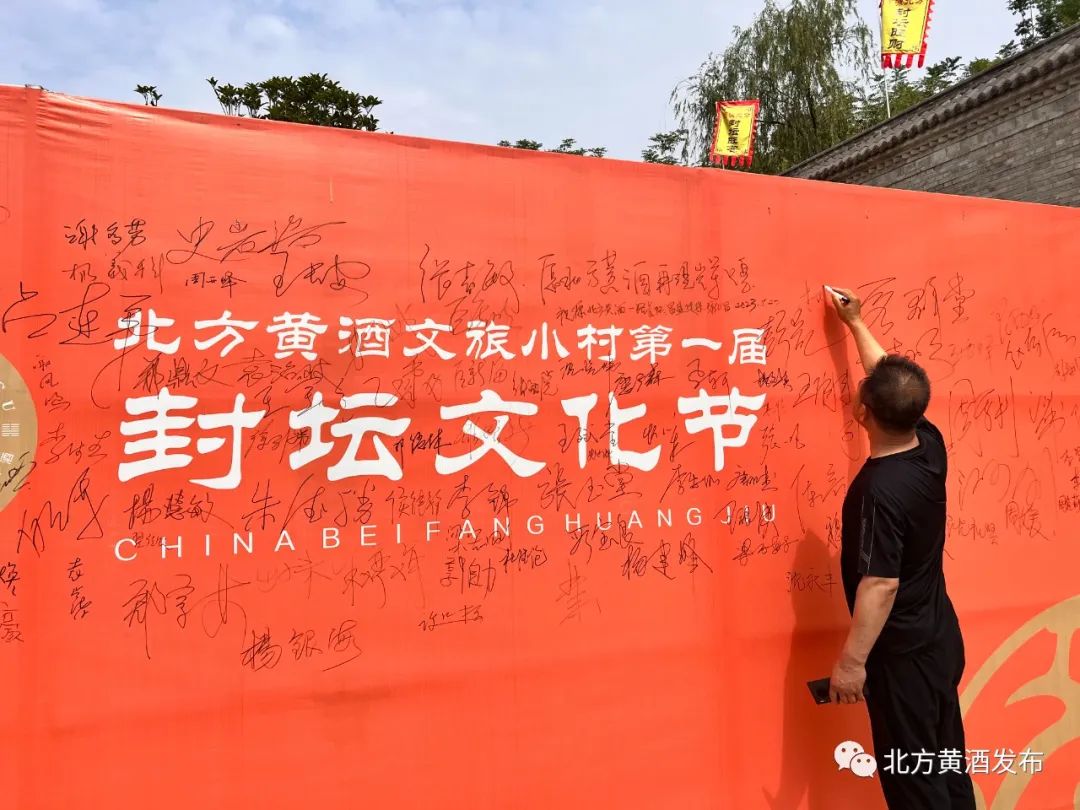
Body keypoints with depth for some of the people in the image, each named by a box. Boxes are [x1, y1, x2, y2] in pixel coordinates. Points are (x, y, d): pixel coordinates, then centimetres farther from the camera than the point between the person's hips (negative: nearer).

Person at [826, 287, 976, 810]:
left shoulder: (880, 489, -29)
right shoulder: (931, 445, -6)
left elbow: (881, 585, -27)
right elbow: (893, 380, 10)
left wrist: (852, 661, -18)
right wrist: (855, 323, 21)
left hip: (902, 652, -8)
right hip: (941, 637, 8)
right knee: (948, 764, 22)